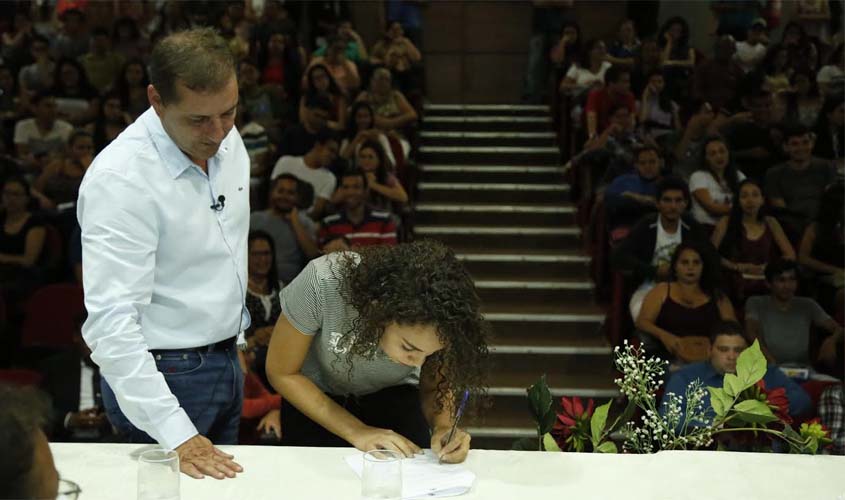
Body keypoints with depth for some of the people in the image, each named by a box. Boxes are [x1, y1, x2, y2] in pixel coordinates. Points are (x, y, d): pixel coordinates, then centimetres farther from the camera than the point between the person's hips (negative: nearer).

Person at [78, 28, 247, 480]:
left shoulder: (227, 139, -3)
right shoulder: (120, 179, -26)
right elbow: (111, 321, -30)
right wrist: (178, 435, -35)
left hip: (225, 359, 7)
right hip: (161, 375, -7)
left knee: (230, 485, 20)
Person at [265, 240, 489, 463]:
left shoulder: (437, 317, -29)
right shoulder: (322, 283, -36)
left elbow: (436, 387, -10)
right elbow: (281, 372, -21)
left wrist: (443, 426, -32)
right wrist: (356, 431, -28)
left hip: (393, 394, 1)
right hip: (317, 395, -1)